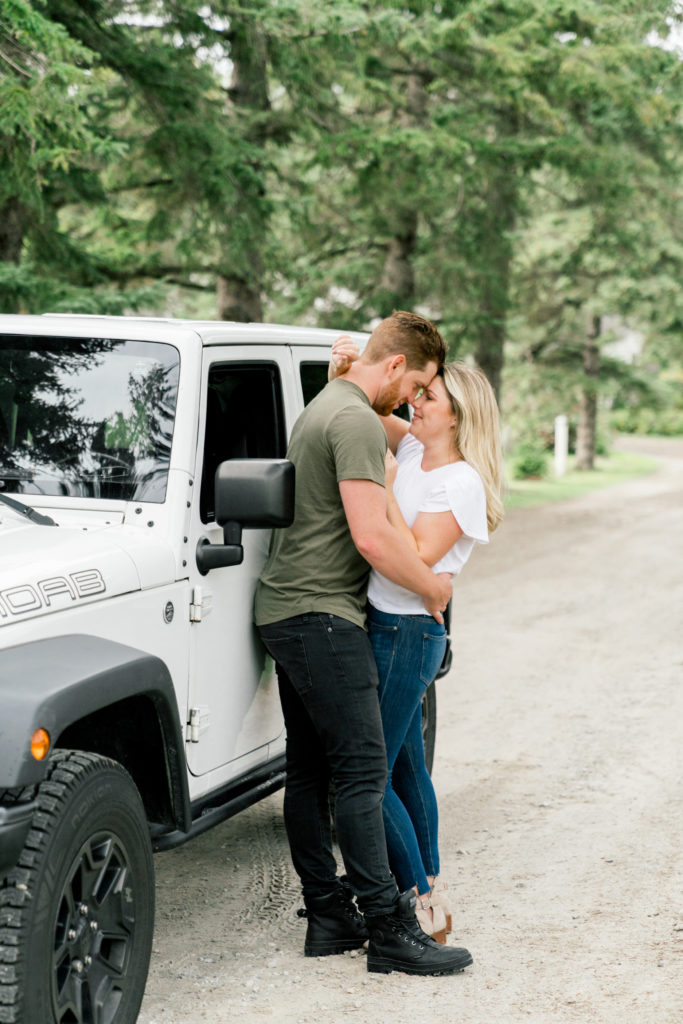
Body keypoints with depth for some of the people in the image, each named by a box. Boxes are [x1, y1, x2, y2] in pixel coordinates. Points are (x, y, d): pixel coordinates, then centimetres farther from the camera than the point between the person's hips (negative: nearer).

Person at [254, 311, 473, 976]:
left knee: (309, 771, 10)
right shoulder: (357, 423, -15)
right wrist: (433, 585, -9)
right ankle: (389, 930, -8)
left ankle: (328, 916, 15)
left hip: (286, 609, 11)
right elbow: (371, 538, -23)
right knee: (361, 769, -10)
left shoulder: (321, 409, 19)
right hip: (320, 615, -11)